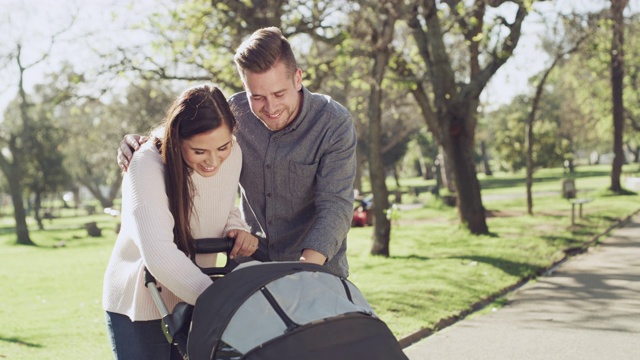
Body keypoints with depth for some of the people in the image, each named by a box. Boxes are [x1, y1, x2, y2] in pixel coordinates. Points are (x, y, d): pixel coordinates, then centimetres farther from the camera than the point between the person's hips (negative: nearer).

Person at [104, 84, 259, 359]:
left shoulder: (232, 154, -10)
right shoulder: (146, 166, -26)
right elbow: (159, 254, -37)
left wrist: (237, 229, -14)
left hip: (194, 300, 5)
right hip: (139, 305, -5)